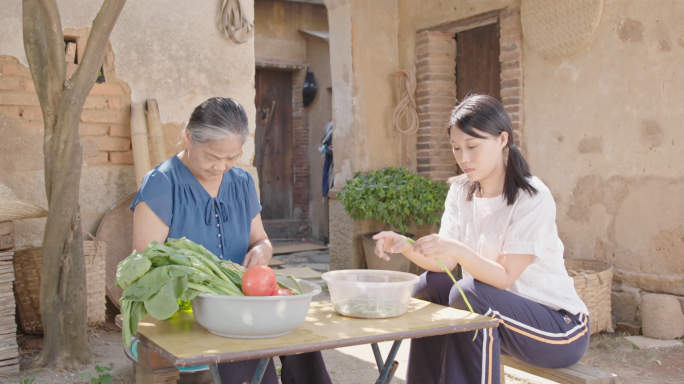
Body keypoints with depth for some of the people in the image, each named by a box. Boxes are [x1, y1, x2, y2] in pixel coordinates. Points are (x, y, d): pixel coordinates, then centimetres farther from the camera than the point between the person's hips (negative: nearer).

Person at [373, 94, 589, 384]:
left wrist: (458, 251, -39)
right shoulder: (461, 191, 3)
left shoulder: (532, 198, -18)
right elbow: (444, 263, -6)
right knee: (430, 285, -11)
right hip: (502, 312, 7)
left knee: (469, 294, -29)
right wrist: (406, 246, -24)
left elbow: (505, 277, -23)